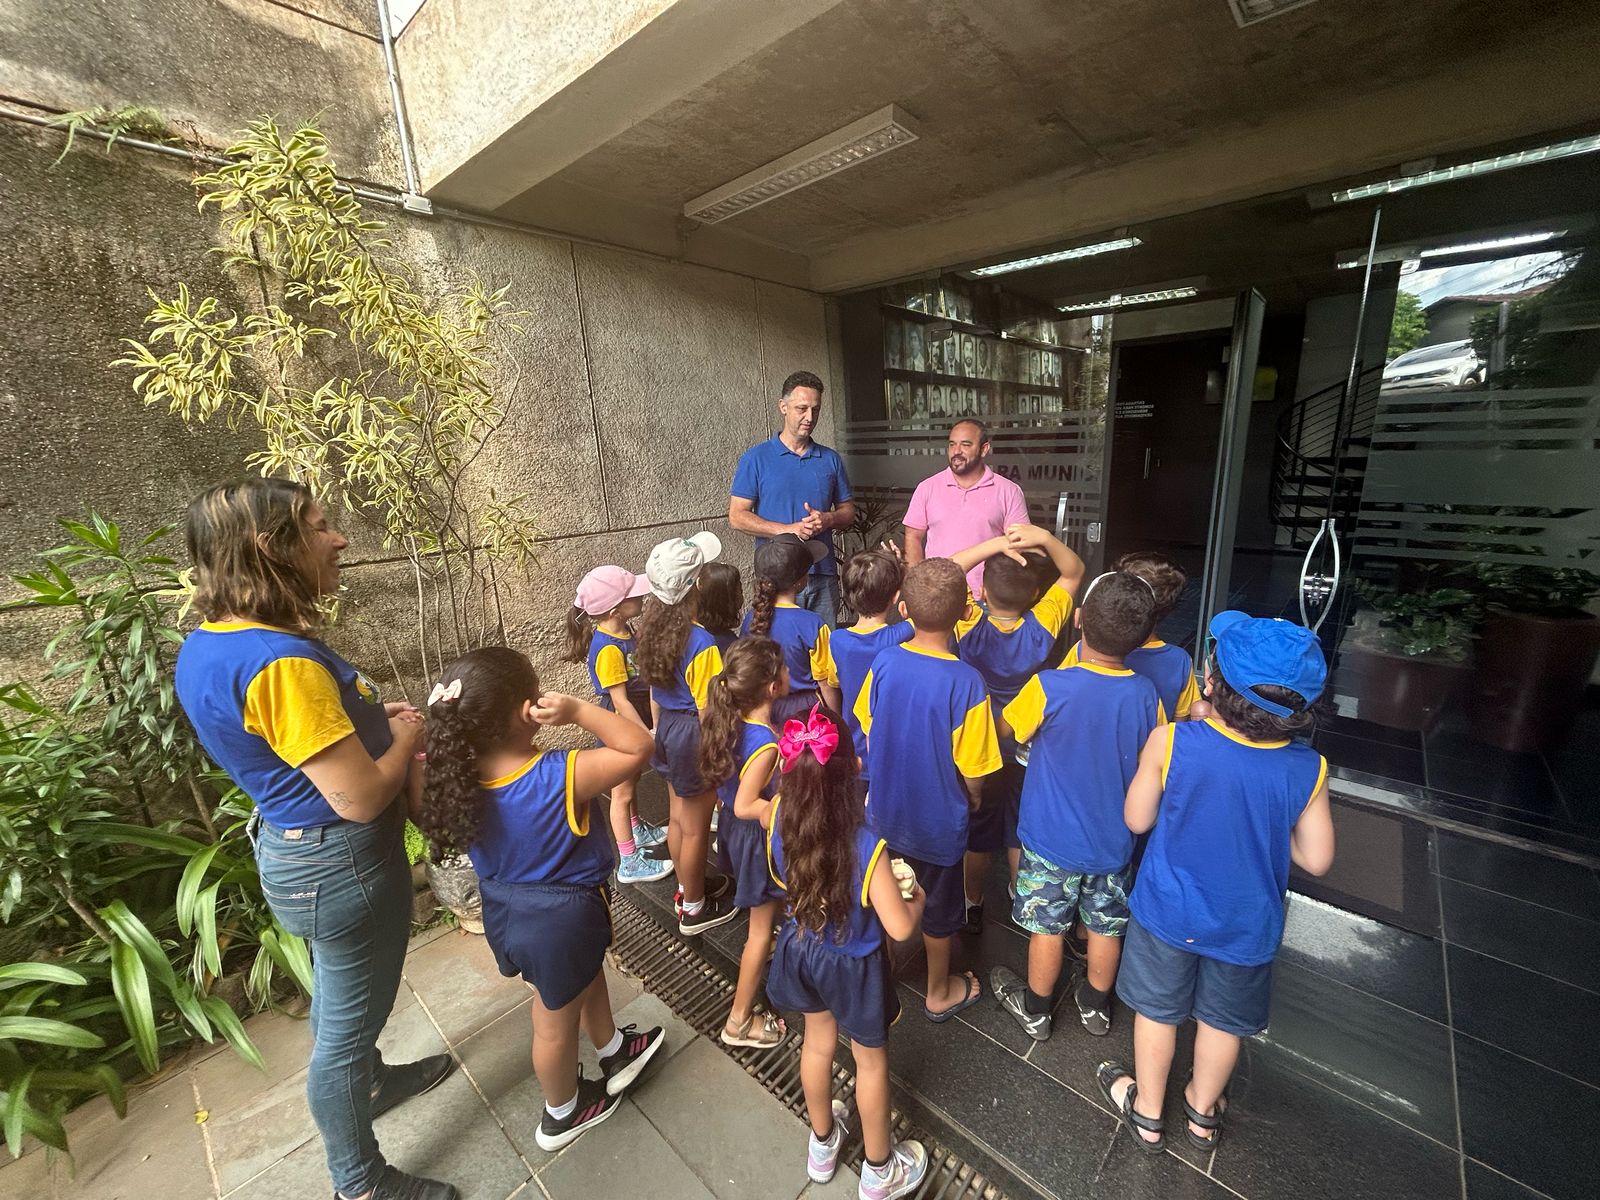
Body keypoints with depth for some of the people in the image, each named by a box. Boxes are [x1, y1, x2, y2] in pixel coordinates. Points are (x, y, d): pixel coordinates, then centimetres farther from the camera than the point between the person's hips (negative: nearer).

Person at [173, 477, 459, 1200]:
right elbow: (360, 797, -29)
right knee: (347, 1026, 13)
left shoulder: (206, 645, -1)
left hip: (291, 844, 10)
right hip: (343, 862, -10)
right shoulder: (282, 662, -32)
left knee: (339, 994, 31)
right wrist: (407, 734, -13)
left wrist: (372, 719, 4)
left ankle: (373, 1080, 57)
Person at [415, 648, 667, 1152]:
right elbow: (639, 746, -30)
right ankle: (563, 1114, 51)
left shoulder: (455, 779, -19)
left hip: (503, 911, 6)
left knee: (587, 978, 32)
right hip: (562, 918, -6)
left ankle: (616, 1052, 57)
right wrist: (578, 709, -34)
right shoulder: (558, 776, -36)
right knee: (556, 1022, 22)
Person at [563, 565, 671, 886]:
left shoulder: (624, 631, -3)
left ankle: (636, 830, 49)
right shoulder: (608, 649, -30)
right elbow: (620, 701, -27)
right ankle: (629, 862, 24)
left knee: (632, 781, 27)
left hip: (632, 722, 8)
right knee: (623, 791, 8)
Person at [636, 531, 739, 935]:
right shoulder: (701, 643, -28)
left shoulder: (653, 626, -3)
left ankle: (689, 887, 46)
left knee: (678, 818, 24)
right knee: (696, 829, 12)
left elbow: (655, 692, 8)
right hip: (693, 734, -8)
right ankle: (694, 909, 33)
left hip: (667, 727, 8)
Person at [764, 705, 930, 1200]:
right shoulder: (867, 847, -37)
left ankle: (822, 1145, 57)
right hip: (853, 966, -4)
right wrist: (917, 899, -5)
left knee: (818, 1043, 31)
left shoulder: (778, 819, -23)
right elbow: (900, 928, -25)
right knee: (871, 1061, 24)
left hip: (802, 953, 4)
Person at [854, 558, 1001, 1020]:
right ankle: (939, 992, 45)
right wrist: (973, 801, 5)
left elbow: (868, 732, -2)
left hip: (885, 812, 3)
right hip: (938, 821, -3)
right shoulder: (967, 683, -27)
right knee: (939, 908, 22)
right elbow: (972, 774, -18)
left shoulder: (883, 663, -17)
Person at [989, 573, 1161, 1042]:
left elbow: (1008, 726, -7)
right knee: (1106, 926, 23)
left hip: (1052, 837, -3)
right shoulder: (1146, 694, -15)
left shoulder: (1050, 686, -27)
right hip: (1114, 839, 4)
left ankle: (1035, 1009, 38)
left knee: (1048, 926, 16)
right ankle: (1096, 1004, 47)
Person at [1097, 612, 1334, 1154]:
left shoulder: (1170, 742, -29)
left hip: (1169, 910, -2)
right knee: (1223, 1019, 27)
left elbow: (1137, 820, -15)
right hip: (1247, 922, 2)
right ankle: (1203, 1112, 53)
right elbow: (1315, 860, -9)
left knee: (1157, 1009, 23)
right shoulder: (1309, 770, -21)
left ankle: (1147, 1112, 46)